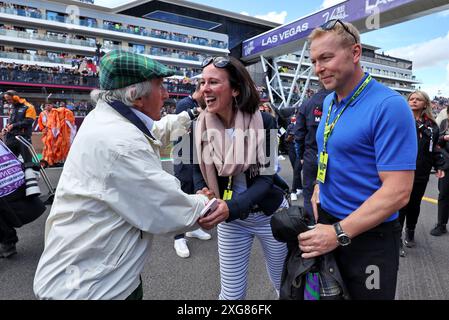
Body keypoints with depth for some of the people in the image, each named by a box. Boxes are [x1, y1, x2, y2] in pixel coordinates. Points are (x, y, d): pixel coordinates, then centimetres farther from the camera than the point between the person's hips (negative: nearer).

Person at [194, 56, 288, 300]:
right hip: (230, 220, 2)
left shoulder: (263, 122, -18)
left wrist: (232, 207, -35)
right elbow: (199, 173, -2)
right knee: (231, 293, 12)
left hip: (269, 214, -1)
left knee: (284, 284, 21)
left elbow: (266, 176, -20)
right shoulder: (200, 127, -10)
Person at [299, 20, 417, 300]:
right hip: (327, 223, 7)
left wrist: (338, 233, -24)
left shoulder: (389, 106, -20)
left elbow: (398, 192, -24)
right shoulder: (328, 102, 5)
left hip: (369, 236, -6)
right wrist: (319, 189, 1)